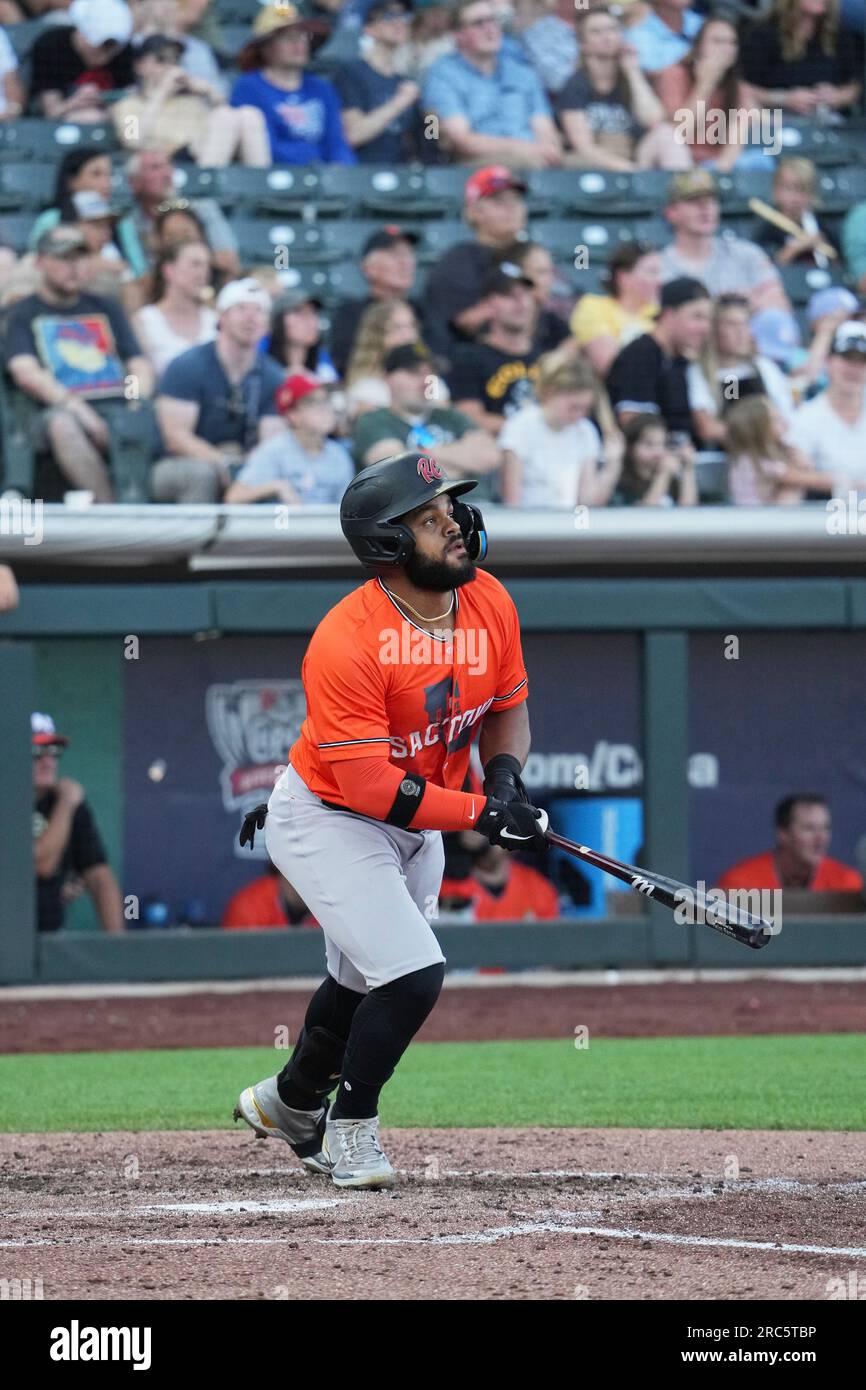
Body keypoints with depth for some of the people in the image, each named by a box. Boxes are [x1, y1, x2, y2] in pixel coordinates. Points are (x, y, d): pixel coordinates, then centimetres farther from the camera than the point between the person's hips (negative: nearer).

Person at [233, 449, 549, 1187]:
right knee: (413, 974, -18)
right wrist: (479, 814, -35)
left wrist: (505, 775, -15)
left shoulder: (489, 603, -10)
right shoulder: (346, 643, -32)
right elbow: (370, 787, -32)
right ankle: (350, 1128, 4)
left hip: (415, 824, 8)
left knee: (367, 979, 23)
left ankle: (291, 1100, 48)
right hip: (327, 821, -8)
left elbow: (508, 709, 6)